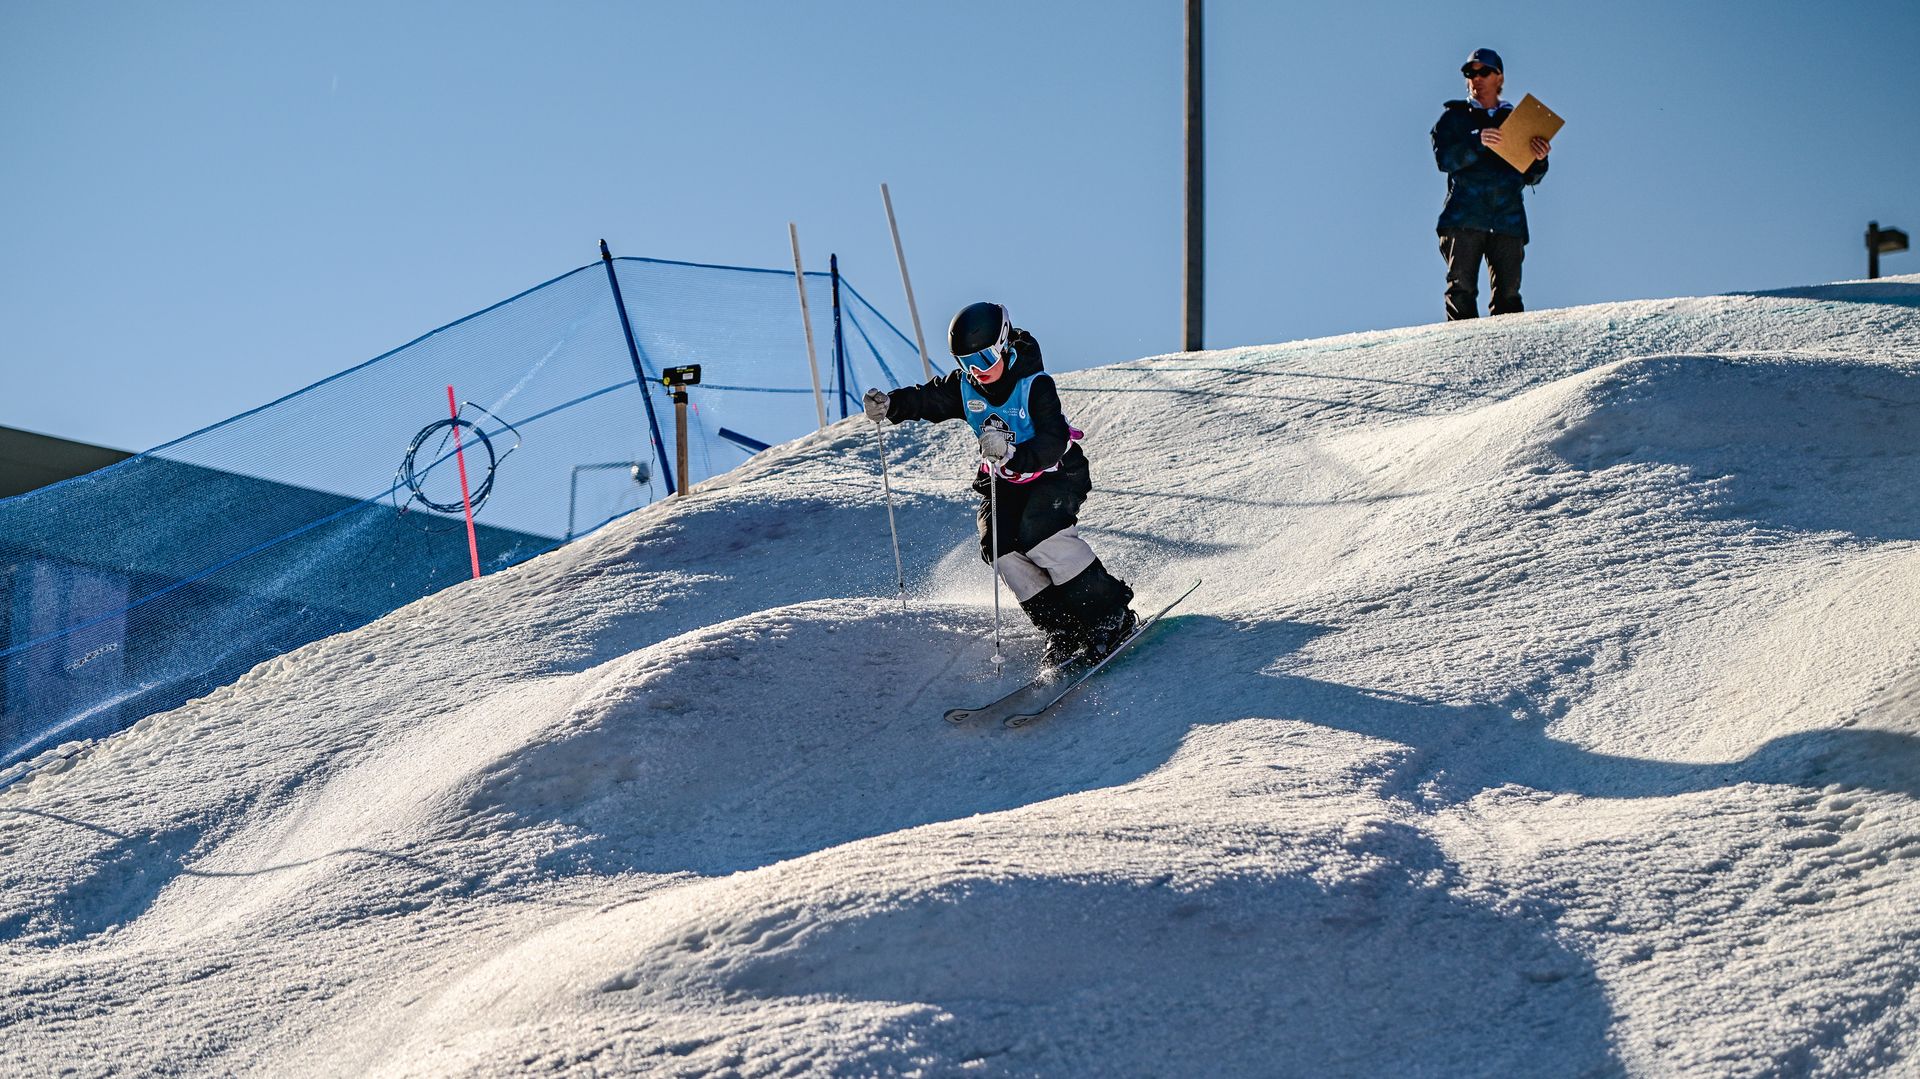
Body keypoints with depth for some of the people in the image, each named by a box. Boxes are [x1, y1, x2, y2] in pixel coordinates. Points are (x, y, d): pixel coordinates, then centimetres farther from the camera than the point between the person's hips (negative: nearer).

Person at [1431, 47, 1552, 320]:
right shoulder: (1454, 118, 15)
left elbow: (1529, 177, 16)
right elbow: (1444, 158, -3)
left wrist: (1539, 160, -6)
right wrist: (1478, 142, -18)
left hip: (1508, 219, 2)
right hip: (1464, 218, -2)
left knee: (1508, 294, -6)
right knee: (1462, 289, -11)